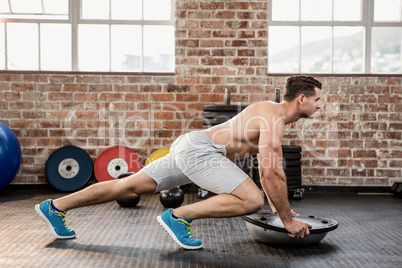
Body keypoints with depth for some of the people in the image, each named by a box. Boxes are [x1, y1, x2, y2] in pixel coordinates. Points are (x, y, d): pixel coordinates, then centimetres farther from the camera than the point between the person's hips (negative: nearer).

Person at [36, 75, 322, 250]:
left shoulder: (274, 113, 21)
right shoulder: (274, 116, -11)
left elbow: (268, 165, 29)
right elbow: (271, 173, -17)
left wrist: (279, 205, 31)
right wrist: (288, 219, -8)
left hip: (188, 147, 10)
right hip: (198, 149, -9)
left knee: (127, 186, 11)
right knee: (252, 200, -17)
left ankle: (55, 207, 20)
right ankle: (178, 216, -8)